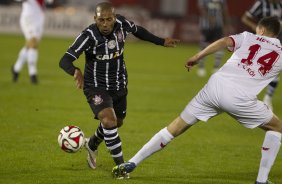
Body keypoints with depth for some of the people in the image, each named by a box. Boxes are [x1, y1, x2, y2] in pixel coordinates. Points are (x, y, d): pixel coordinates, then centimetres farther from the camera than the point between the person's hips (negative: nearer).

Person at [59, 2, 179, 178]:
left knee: (117, 123, 24)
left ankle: (92, 144, 54)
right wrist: (76, 71, -54)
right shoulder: (89, 36, -29)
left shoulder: (122, 24, -16)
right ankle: (121, 165, -13)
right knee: (109, 121, -27)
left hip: (119, 85, 6)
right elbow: (65, 61, -33)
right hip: (96, 86, -6)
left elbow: (138, 30, 9)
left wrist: (162, 41, 13)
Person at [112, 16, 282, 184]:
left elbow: (225, 42, 1)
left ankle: (131, 164, 14)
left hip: (215, 87, 2)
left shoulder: (249, 37, 18)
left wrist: (197, 57, 4)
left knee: (176, 128, 14)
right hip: (240, 99, -2)